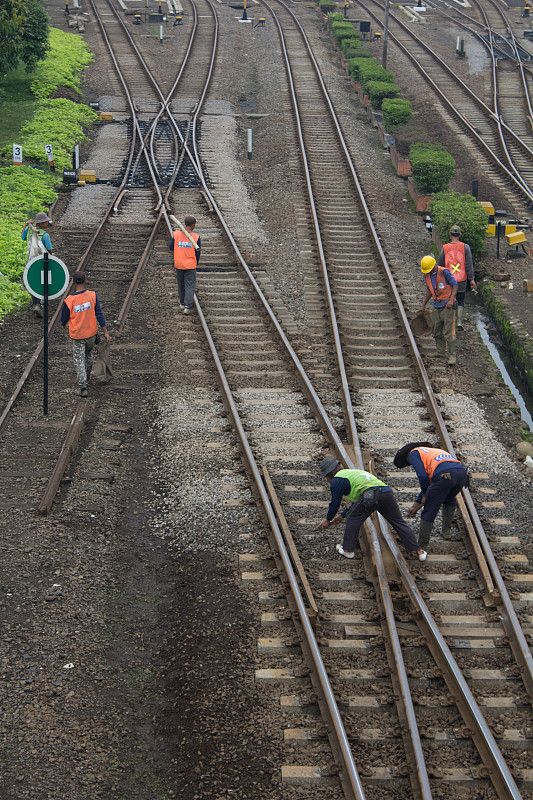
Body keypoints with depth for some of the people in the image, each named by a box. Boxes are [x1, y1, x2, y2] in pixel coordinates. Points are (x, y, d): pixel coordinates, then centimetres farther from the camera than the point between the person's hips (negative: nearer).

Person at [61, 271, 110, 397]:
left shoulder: (69, 300, -18)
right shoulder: (92, 296, -15)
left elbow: (64, 319, -5)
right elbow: (99, 315, -10)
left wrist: (63, 324, 20)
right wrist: (105, 332, -2)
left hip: (76, 335, -2)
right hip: (91, 333, 2)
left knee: (79, 360, 7)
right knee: (89, 353, 28)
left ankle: (83, 386, 0)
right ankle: (87, 376, 47)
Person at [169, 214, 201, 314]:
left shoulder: (176, 234, -8)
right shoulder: (196, 237, -12)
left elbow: (171, 247, 4)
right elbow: (198, 253, -4)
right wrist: (196, 263, 12)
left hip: (178, 265, 3)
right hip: (190, 265, -3)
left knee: (181, 284, 19)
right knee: (190, 286, 5)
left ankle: (182, 303, 31)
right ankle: (187, 306, -4)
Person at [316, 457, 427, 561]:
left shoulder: (337, 480, 11)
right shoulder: (352, 472, 39)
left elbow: (335, 503, 15)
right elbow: (357, 502, 44)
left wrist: (328, 520, 31)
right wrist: (342, 515, 48)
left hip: (371, 495, -8)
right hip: (388, 492, 8)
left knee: (352, 519, 12)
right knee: (399, 522, 16)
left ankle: (348, 550, 15)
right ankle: (418, 551, 16)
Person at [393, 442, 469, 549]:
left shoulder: (413, 453, 18)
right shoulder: (432, 451, 41)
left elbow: (423, 477, 0)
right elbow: (429, 483, 42)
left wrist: (425, 495, 16)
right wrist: (415, 505, 45)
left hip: (444, 475, -7)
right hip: (462, 473, 7)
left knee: (429, 512, 6)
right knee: (449, 500, 38)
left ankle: (421, 547, 13)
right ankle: (446, 531, 38)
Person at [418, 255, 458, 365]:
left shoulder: (444, 272, -13)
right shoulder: (427, 275, 7)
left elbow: (455, 285, -9)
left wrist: (451, 300, -22)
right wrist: (423, 306, 20)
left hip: (447, 305, -7)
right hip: (436, 305, 7)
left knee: (448, 332, -10)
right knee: (437, 332, 6)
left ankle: (452, 355, -4)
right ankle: (441, 353, 16)